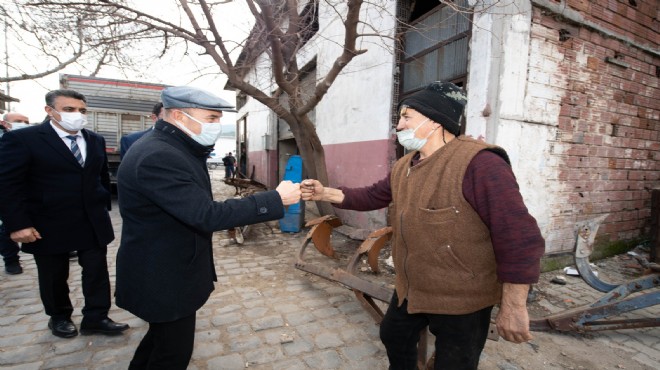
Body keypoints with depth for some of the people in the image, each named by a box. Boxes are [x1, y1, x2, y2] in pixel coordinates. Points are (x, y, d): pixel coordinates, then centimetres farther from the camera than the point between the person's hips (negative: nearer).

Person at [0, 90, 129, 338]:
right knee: (54, 276, 15)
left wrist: (104, 207, 10)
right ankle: (59, 317, 36)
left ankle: (96, 318, 22)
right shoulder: (22, 139, -9)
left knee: (97, 272, 8)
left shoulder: (95, 140, 7)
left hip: (94, 222, 4)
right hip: (50, 225, -4)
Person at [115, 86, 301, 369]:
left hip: (166, 269, 10)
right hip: (164, 277, -10)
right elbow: (207, 215, -33)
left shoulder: (176, 149, 7)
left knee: (164, 338, 29)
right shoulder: (158, 156, -28)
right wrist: (276, 199, -31)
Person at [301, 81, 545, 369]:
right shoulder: (403, 167, 2)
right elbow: (373, 196, 11)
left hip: (461, 299, -8)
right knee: (393, 337, 27)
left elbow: (519, 237, -27)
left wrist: (513, 308, -22)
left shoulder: (479, 163, -27)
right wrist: (326, 193, 0)